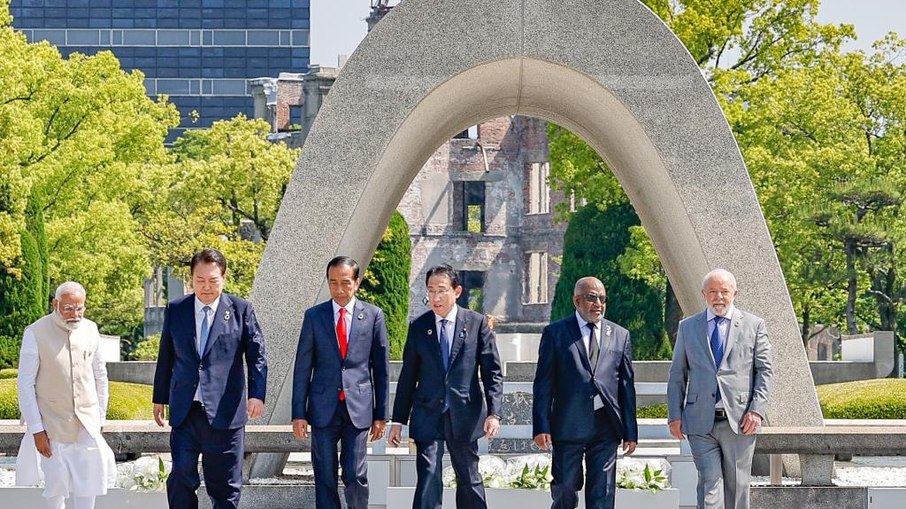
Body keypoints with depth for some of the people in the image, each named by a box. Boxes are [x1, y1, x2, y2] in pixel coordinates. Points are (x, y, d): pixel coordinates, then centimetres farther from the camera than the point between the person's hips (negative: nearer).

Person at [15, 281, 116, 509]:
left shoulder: (90, 330, 4)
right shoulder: (35, 334, -11)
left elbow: (100, 375, 13)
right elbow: (26, 385, -9)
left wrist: (100, 418, 11)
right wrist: (36, 428, -12)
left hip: (87, 423, 3)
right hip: (52, 425, -3)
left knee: (89, 481, -1)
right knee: (57, 483, -2)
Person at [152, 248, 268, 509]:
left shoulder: (241, 310, 1)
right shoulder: (175, 310, 8)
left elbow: (257, 356, -3)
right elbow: (166, 357, 16)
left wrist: (257, 394, -17)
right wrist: (160, 398, 18)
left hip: (225, 412, -2)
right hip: (185, 412, 2)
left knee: (225, 487, 4)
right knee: (180, 480, -5)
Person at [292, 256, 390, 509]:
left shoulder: (373, 315, 4)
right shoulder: (314, 316, 4)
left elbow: (381, 368, 6)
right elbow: (302, 367, 5)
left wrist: (381, 415, 4)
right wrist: (298, 413, 1)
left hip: (358, 409, -1)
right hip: (324, 409, 1)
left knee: (355, 476, -4)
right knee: (325, 479, 2)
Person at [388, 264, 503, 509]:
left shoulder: (477, 323, 0)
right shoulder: (418, 327, 4)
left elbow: (493, 372, 0)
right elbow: (408, 376, 9)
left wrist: (493, 413, -11)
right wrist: (398, 420, 7)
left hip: (465, 415, 0)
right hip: (428, 417, 0)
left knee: (469, 480, 11)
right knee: (427, 482, -8)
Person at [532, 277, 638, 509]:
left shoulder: (620, 336, 12)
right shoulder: (555, 333, 4)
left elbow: (627, 386, 11)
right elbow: (543, 384, 1)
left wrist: (630, 432, 7)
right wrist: (541, 427, -7)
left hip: (606, 428, 2)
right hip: (568, 426, -2)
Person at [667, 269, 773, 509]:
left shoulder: (754, 325, 7)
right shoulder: (688, 327, 11)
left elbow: (764, 371, 5)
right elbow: (677, 374, 12)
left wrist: (757, 410, -7)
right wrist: (674, 415, 2)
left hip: (739, 421, 0)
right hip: (700, 422, 0)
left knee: (737, 485, 5)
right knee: (710, 482, -9)